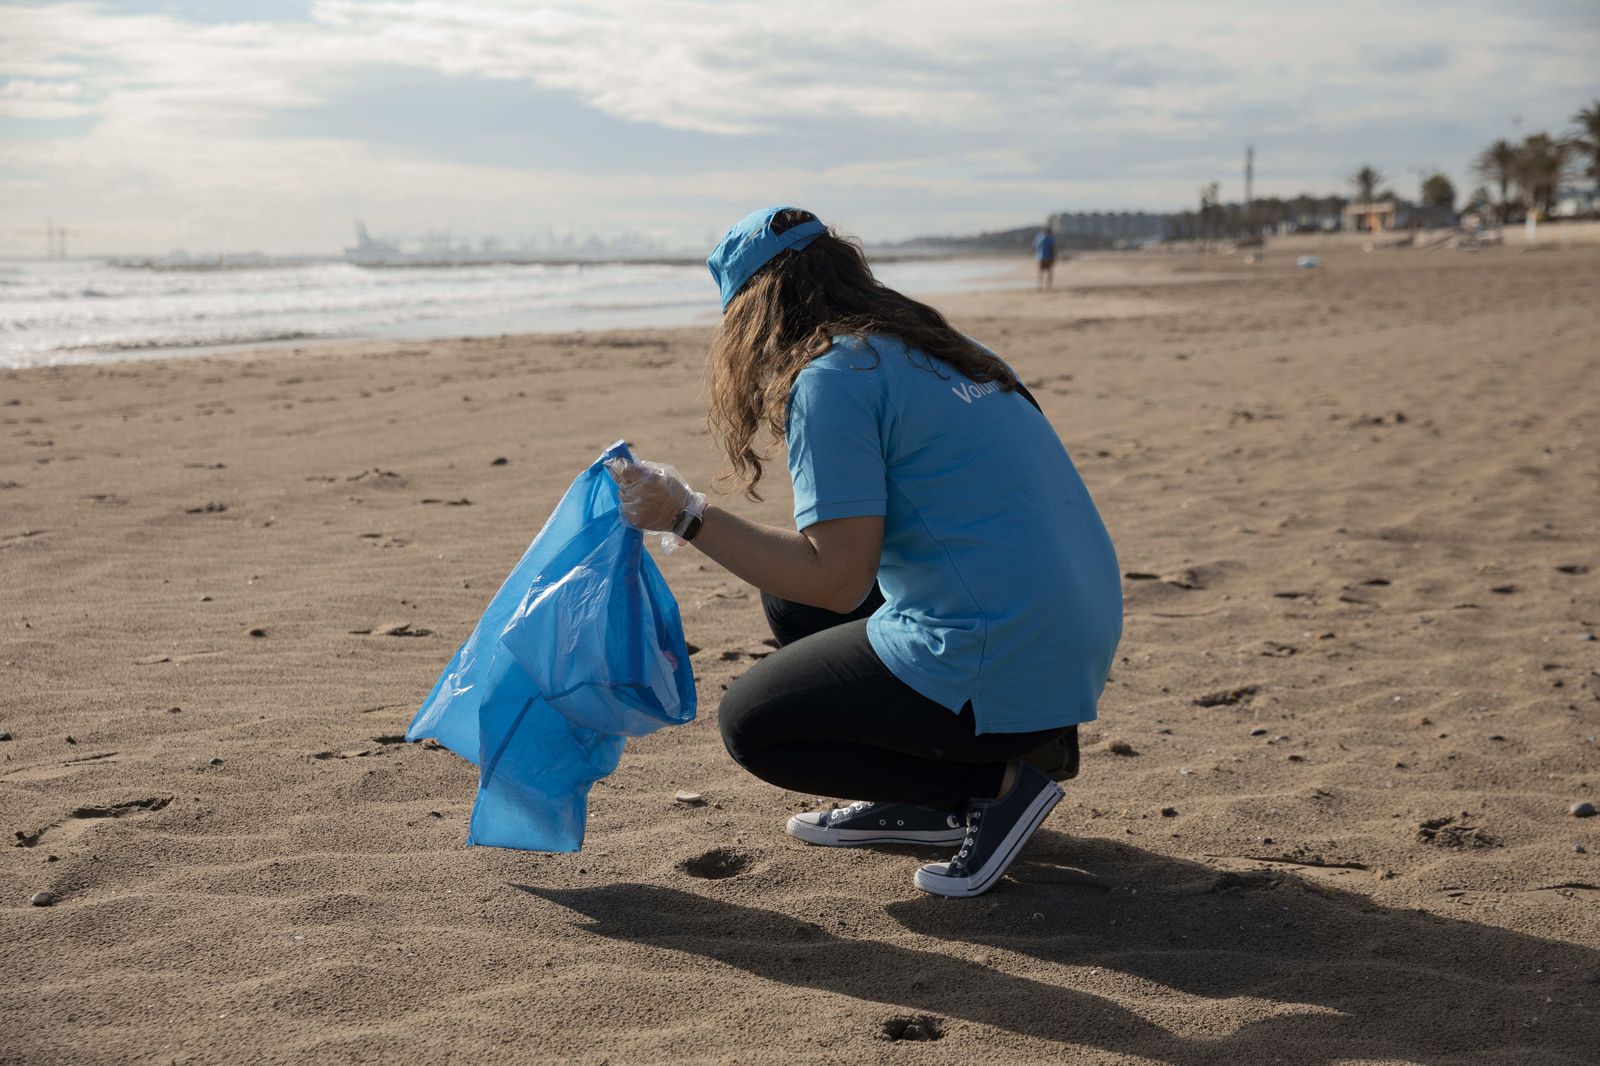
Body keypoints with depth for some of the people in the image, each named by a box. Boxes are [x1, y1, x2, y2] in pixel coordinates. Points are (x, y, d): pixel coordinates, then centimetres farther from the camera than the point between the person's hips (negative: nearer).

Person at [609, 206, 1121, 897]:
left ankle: (994, 784, 0)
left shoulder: (831, 377, -12)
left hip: (999, 675, -9)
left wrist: (686, 516, -11)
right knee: (792, 594, 21)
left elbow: (837, 579, -17)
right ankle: (920, 800, 18)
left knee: (751, 723, 7)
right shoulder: (944, 350, 15)